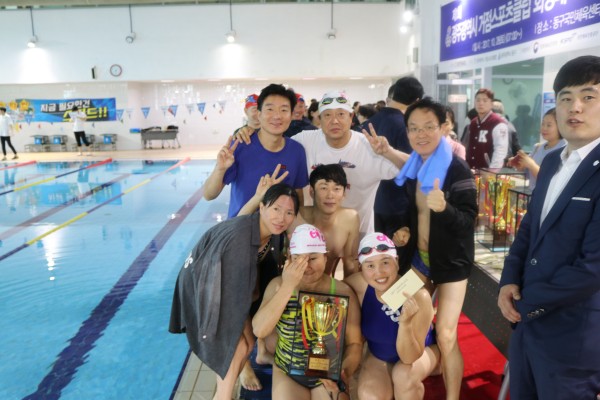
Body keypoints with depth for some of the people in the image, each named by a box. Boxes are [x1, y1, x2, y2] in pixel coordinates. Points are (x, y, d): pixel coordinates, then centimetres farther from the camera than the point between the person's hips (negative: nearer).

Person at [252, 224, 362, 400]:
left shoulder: (342, 291, -9)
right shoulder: (278, 285, -6)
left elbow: (354, 343, -6)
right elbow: (259, 331, -19)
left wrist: (345, 372, -26)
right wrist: (288, 287, -24)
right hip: (287, 373, 1)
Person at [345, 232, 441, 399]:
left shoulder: (418, 297, -35)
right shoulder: (358, 285, -29)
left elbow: (410, 357, -31)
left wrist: (405, 322, -49)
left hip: (421, 351, -2)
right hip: (379, 355, 2)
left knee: (403, 375, -31)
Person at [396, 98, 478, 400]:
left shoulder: (457, 169, -17)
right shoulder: (411, 168, 2)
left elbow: (468, 220, -22)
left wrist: (444, 207, -38)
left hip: (450, 260, -6)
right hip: (418, 256, 6)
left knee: (445, 336, -4)